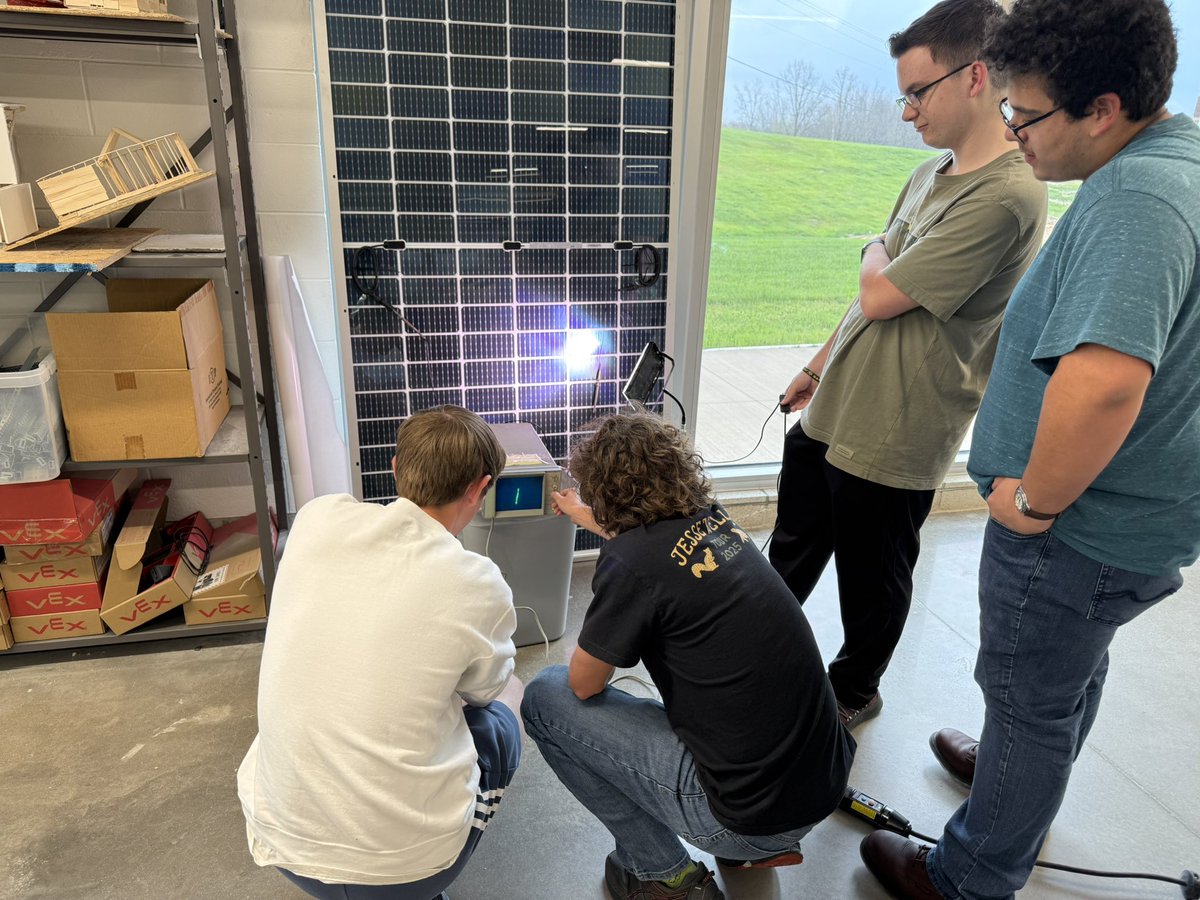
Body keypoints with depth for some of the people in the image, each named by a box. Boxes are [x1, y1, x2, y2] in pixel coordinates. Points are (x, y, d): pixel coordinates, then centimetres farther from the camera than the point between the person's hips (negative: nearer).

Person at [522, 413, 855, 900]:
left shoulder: (629, 563, -21)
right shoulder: (713, 520, 2)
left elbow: (583, 684, -6)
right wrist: (587, 518, 43)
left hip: (751, 814, -7)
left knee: (544, 698, 0)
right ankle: (765, 844, 25)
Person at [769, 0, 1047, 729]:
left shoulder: (1006, 197, -21)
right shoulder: (932, 175, 8)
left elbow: (881, 296, -22)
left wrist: (875, 258, -1)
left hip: (892, 441, -8)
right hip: (830, 413, 9)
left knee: (872, 578, 14)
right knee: (792, 555, 22)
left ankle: (854, 690, 38)